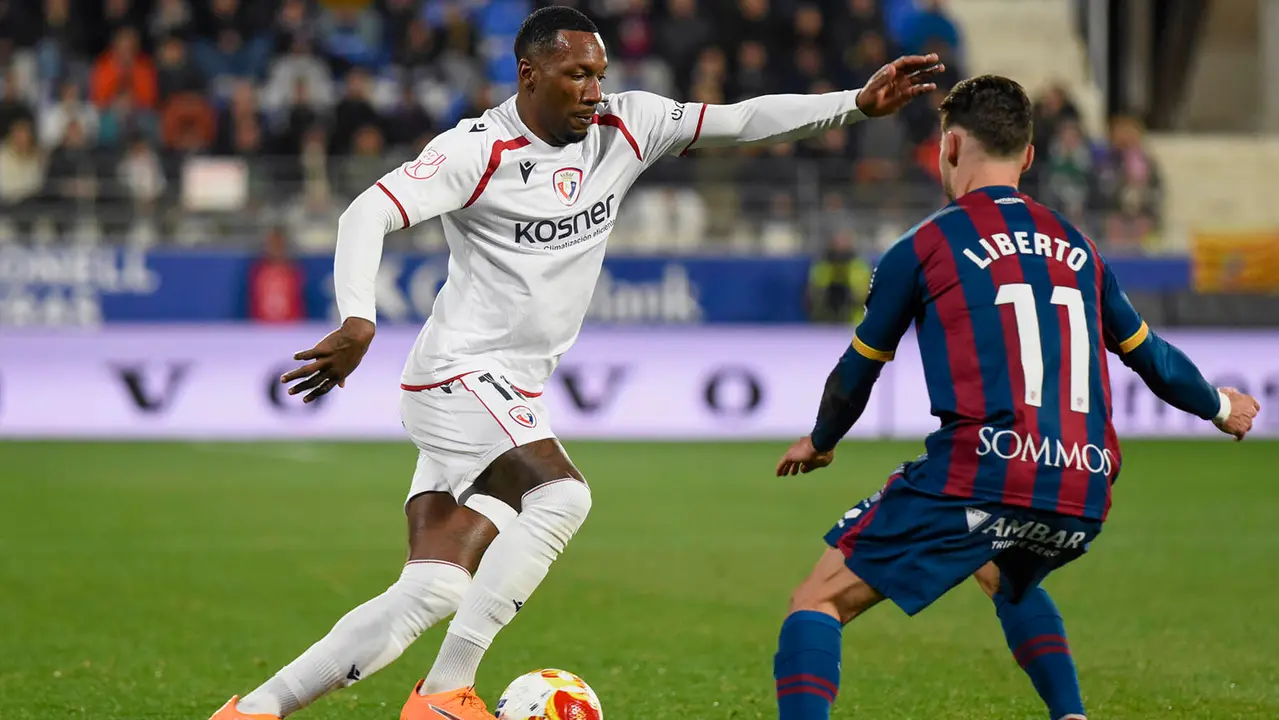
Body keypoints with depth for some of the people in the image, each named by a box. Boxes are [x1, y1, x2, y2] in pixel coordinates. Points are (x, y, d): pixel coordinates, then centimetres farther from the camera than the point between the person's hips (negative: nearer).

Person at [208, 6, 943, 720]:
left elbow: (740, 120, 3)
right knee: (562, 497, -27)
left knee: (429, 596, 0)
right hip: (461, 375, -7)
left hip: (516, 399, 7)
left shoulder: (624, 129, 4)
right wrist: (359, 320, -35)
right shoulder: (478, 151, -13)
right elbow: (367, 214, -19)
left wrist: (859, 104, -8)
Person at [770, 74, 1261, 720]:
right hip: (1082, 495, 6)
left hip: (980, 478, -6)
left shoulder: (923, 248, 6)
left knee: (819, 601, 1)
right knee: (1009, 582, 38)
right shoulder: (1076, 248, 19)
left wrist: (819, 442, 37)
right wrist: (1219, 406, 52)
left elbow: (858, 370, 16)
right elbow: (1148, 355, 32)